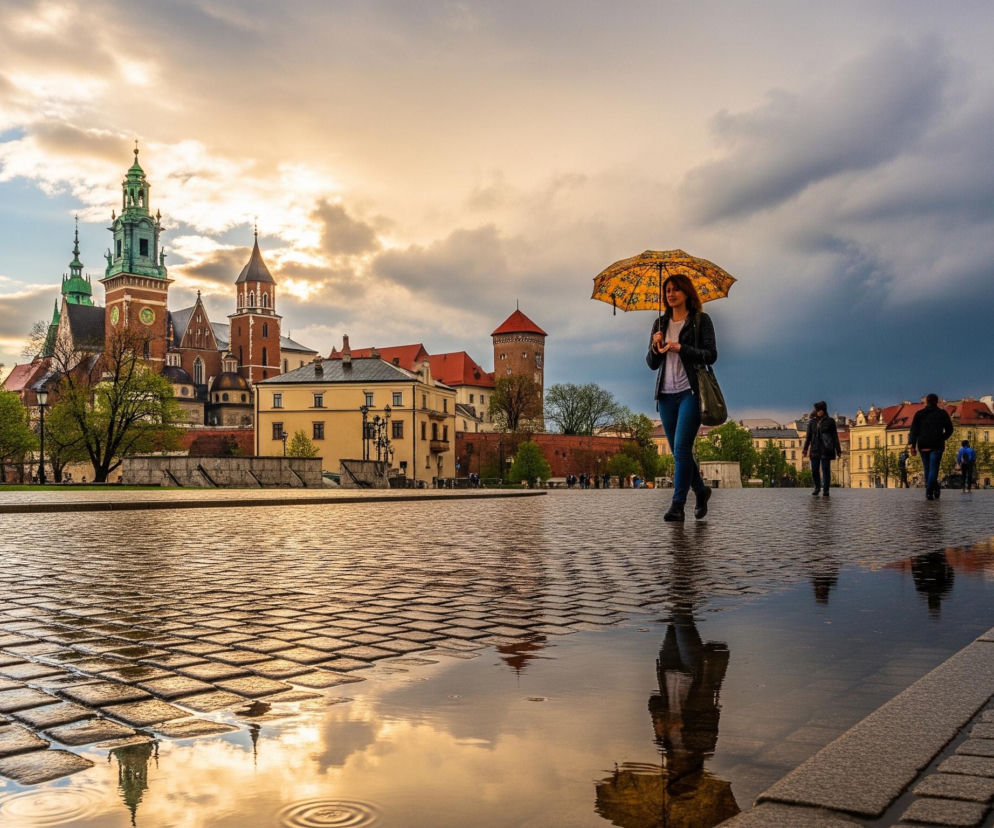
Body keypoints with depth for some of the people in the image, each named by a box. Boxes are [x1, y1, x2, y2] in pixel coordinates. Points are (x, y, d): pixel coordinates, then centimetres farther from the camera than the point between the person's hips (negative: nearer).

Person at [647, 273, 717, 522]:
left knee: (681, 448, -15)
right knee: (678, 451, 9)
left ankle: (677, 505, -13)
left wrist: (680, 348, -18)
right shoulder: (660, 323, 14)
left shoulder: (701, 320, 1)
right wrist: (655, 348, -7)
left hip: (690, 392, -5)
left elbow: (711, 356, -7)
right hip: (666, 394, 5)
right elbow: (651, 364, 14)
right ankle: (701, 491, 31)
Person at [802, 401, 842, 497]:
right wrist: (805, 449, 6)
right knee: (814, 470, 2)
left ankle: (825, 490, 5)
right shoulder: (812, 422, 10)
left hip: (826, 450, -3)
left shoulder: (830, 422, 1)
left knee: (826, 470, -4)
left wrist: (838, 451, -2)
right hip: (815, 450, 3)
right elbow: (808, 436, 13)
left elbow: (835, 437, 1)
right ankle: (817, 487, 23)